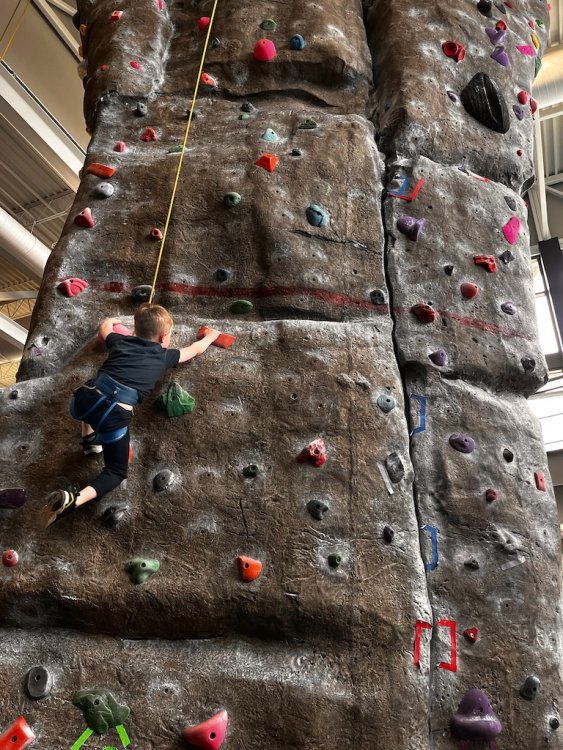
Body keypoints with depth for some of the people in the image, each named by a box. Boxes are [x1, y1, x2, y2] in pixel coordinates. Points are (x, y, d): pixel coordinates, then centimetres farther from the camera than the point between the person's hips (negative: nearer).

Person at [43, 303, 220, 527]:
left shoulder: (121, 341, 24)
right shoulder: (164, 356, 17)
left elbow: (104, 330, 48)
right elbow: (195, 350, 35)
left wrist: (109, 321, 71)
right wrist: (210, 336, 54)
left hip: (85, 400, 5)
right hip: (114, 414, -4)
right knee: (116, 472, 14)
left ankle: (89, 440, 38)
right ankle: (74, 499, -11)